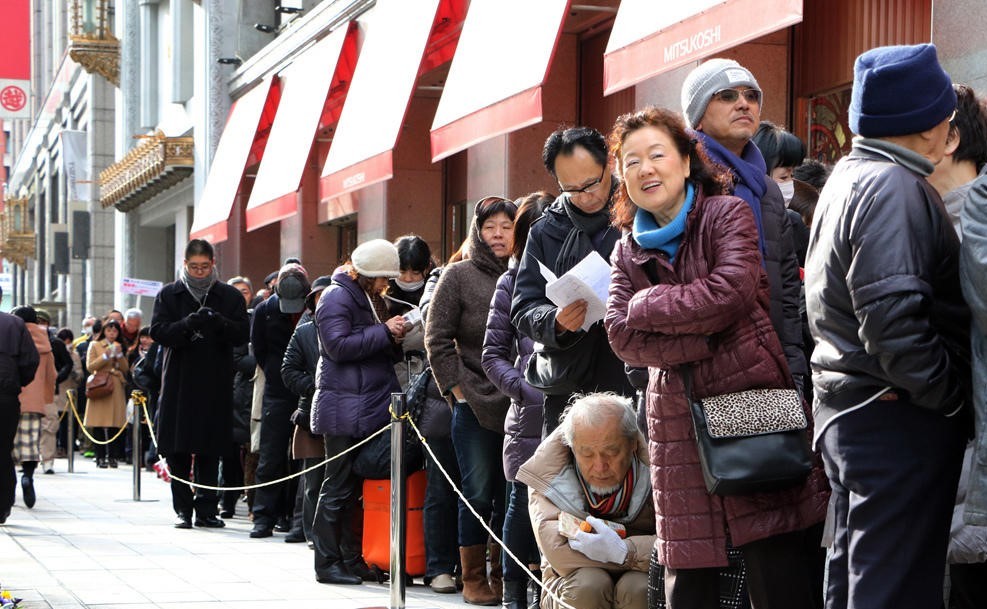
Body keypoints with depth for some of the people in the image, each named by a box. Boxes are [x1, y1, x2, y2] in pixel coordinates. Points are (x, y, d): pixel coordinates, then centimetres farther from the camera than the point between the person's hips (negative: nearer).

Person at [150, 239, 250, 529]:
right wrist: (188, 325, -24)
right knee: (178, 451, 0)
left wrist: (220, 323, -23)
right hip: (178, 383, 0)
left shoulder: (229, 296, 6)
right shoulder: (169, 295, 6)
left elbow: (242, 333, -3)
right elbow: (158, 331, -6)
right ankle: (183, 509, 8)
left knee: (210, 451, 2)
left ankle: (206, 508, 8)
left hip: (215, 387, 0)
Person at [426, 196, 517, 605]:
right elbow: (437, 338, 0)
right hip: (475, 403, -3)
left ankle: (502, 575, 16)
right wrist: (456, 387, -6)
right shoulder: (459, 275, 1)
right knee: (479, 492, 0)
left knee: (510, 494, 7)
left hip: (518, 403, 3)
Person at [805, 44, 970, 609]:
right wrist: (954, 394, -14)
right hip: (900, 423, -10)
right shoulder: (893, 188, -17)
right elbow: (894, 325, -26)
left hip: (847, 411, 10)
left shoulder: (849, 176, 15)